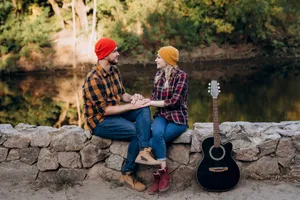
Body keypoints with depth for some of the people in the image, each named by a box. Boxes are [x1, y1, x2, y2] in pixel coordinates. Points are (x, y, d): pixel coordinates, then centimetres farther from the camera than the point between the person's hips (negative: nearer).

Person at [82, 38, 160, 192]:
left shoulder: (114, 70, 4)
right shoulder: (94, 79, -23)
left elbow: (121, 94, 13)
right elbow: (105, 110, -25)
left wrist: (133, 98, -10)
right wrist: (132, 106, -23)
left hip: (115, 112, 8)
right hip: (100, 121, -8)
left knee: (144, 108, -14)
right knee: (137, 132, -21)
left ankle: (144, 151, -26)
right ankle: (127, 174, -5)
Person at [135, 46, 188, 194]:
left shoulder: (180, 75, -11)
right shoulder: (159, 75, 9)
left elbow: (174, 101, -18)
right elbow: (155, 98, 12)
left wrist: (150, 102, -15)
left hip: (178, 118, -4)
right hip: (162, 115, 5)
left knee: (152, 143, -26)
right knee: (156, 133, -31)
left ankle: (161, 173, -4)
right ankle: (162, 173, -18)